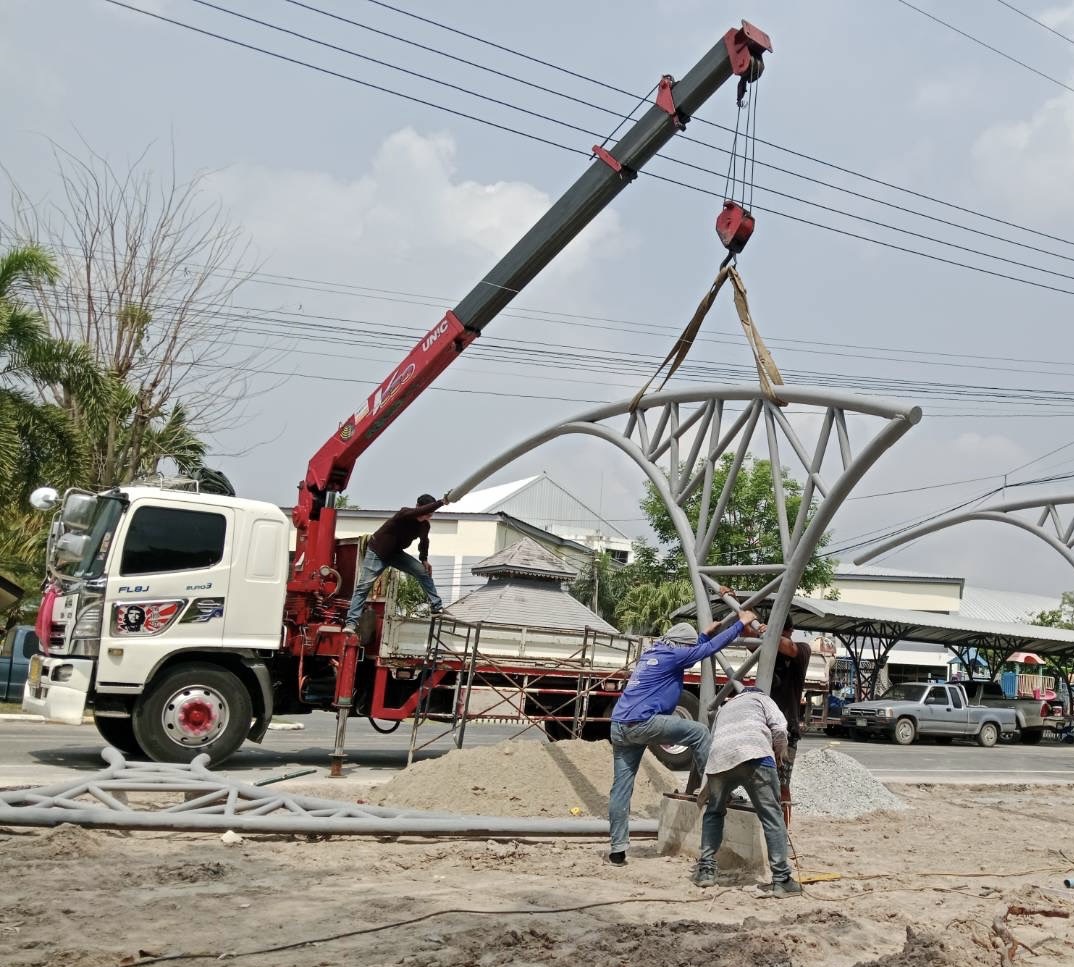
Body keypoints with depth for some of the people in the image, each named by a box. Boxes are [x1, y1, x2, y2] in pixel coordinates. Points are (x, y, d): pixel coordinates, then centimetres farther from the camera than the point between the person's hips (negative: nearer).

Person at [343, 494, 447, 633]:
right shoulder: (405, 513, -29)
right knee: (363, 586, -13)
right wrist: (441, 502, -57)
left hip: (395, 553, 6)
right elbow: (420, 512, -52)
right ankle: (351, 622, -17)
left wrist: (424, 559, 3)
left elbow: (424, 540, 15)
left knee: (424, 571, -4)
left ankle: (437, 606, 3)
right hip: (377, 552, -6)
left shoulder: (424, 525, -8)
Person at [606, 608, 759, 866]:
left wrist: (706, 632, 49)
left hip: (619, 727, 9)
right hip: (642, 722, -9)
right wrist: (741, 624, 12)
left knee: (621, 788, 6)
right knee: (698, 732, 3)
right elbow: (710, 648, 4)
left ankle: (617, 850, 6)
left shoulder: (652, 654, 23)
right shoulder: (671, 655, -1)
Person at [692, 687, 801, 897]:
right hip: (753, 753, -4)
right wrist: (779, 753, 30)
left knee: (714, 813, 24)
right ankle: (781, 880, -2)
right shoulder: (760, 698, 31)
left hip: (719, 758, 4)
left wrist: (704, 790, 47)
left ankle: (706, 870, 20)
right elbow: (779, 728, 12)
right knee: (771, 816, 2)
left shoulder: (724, 708, 42)